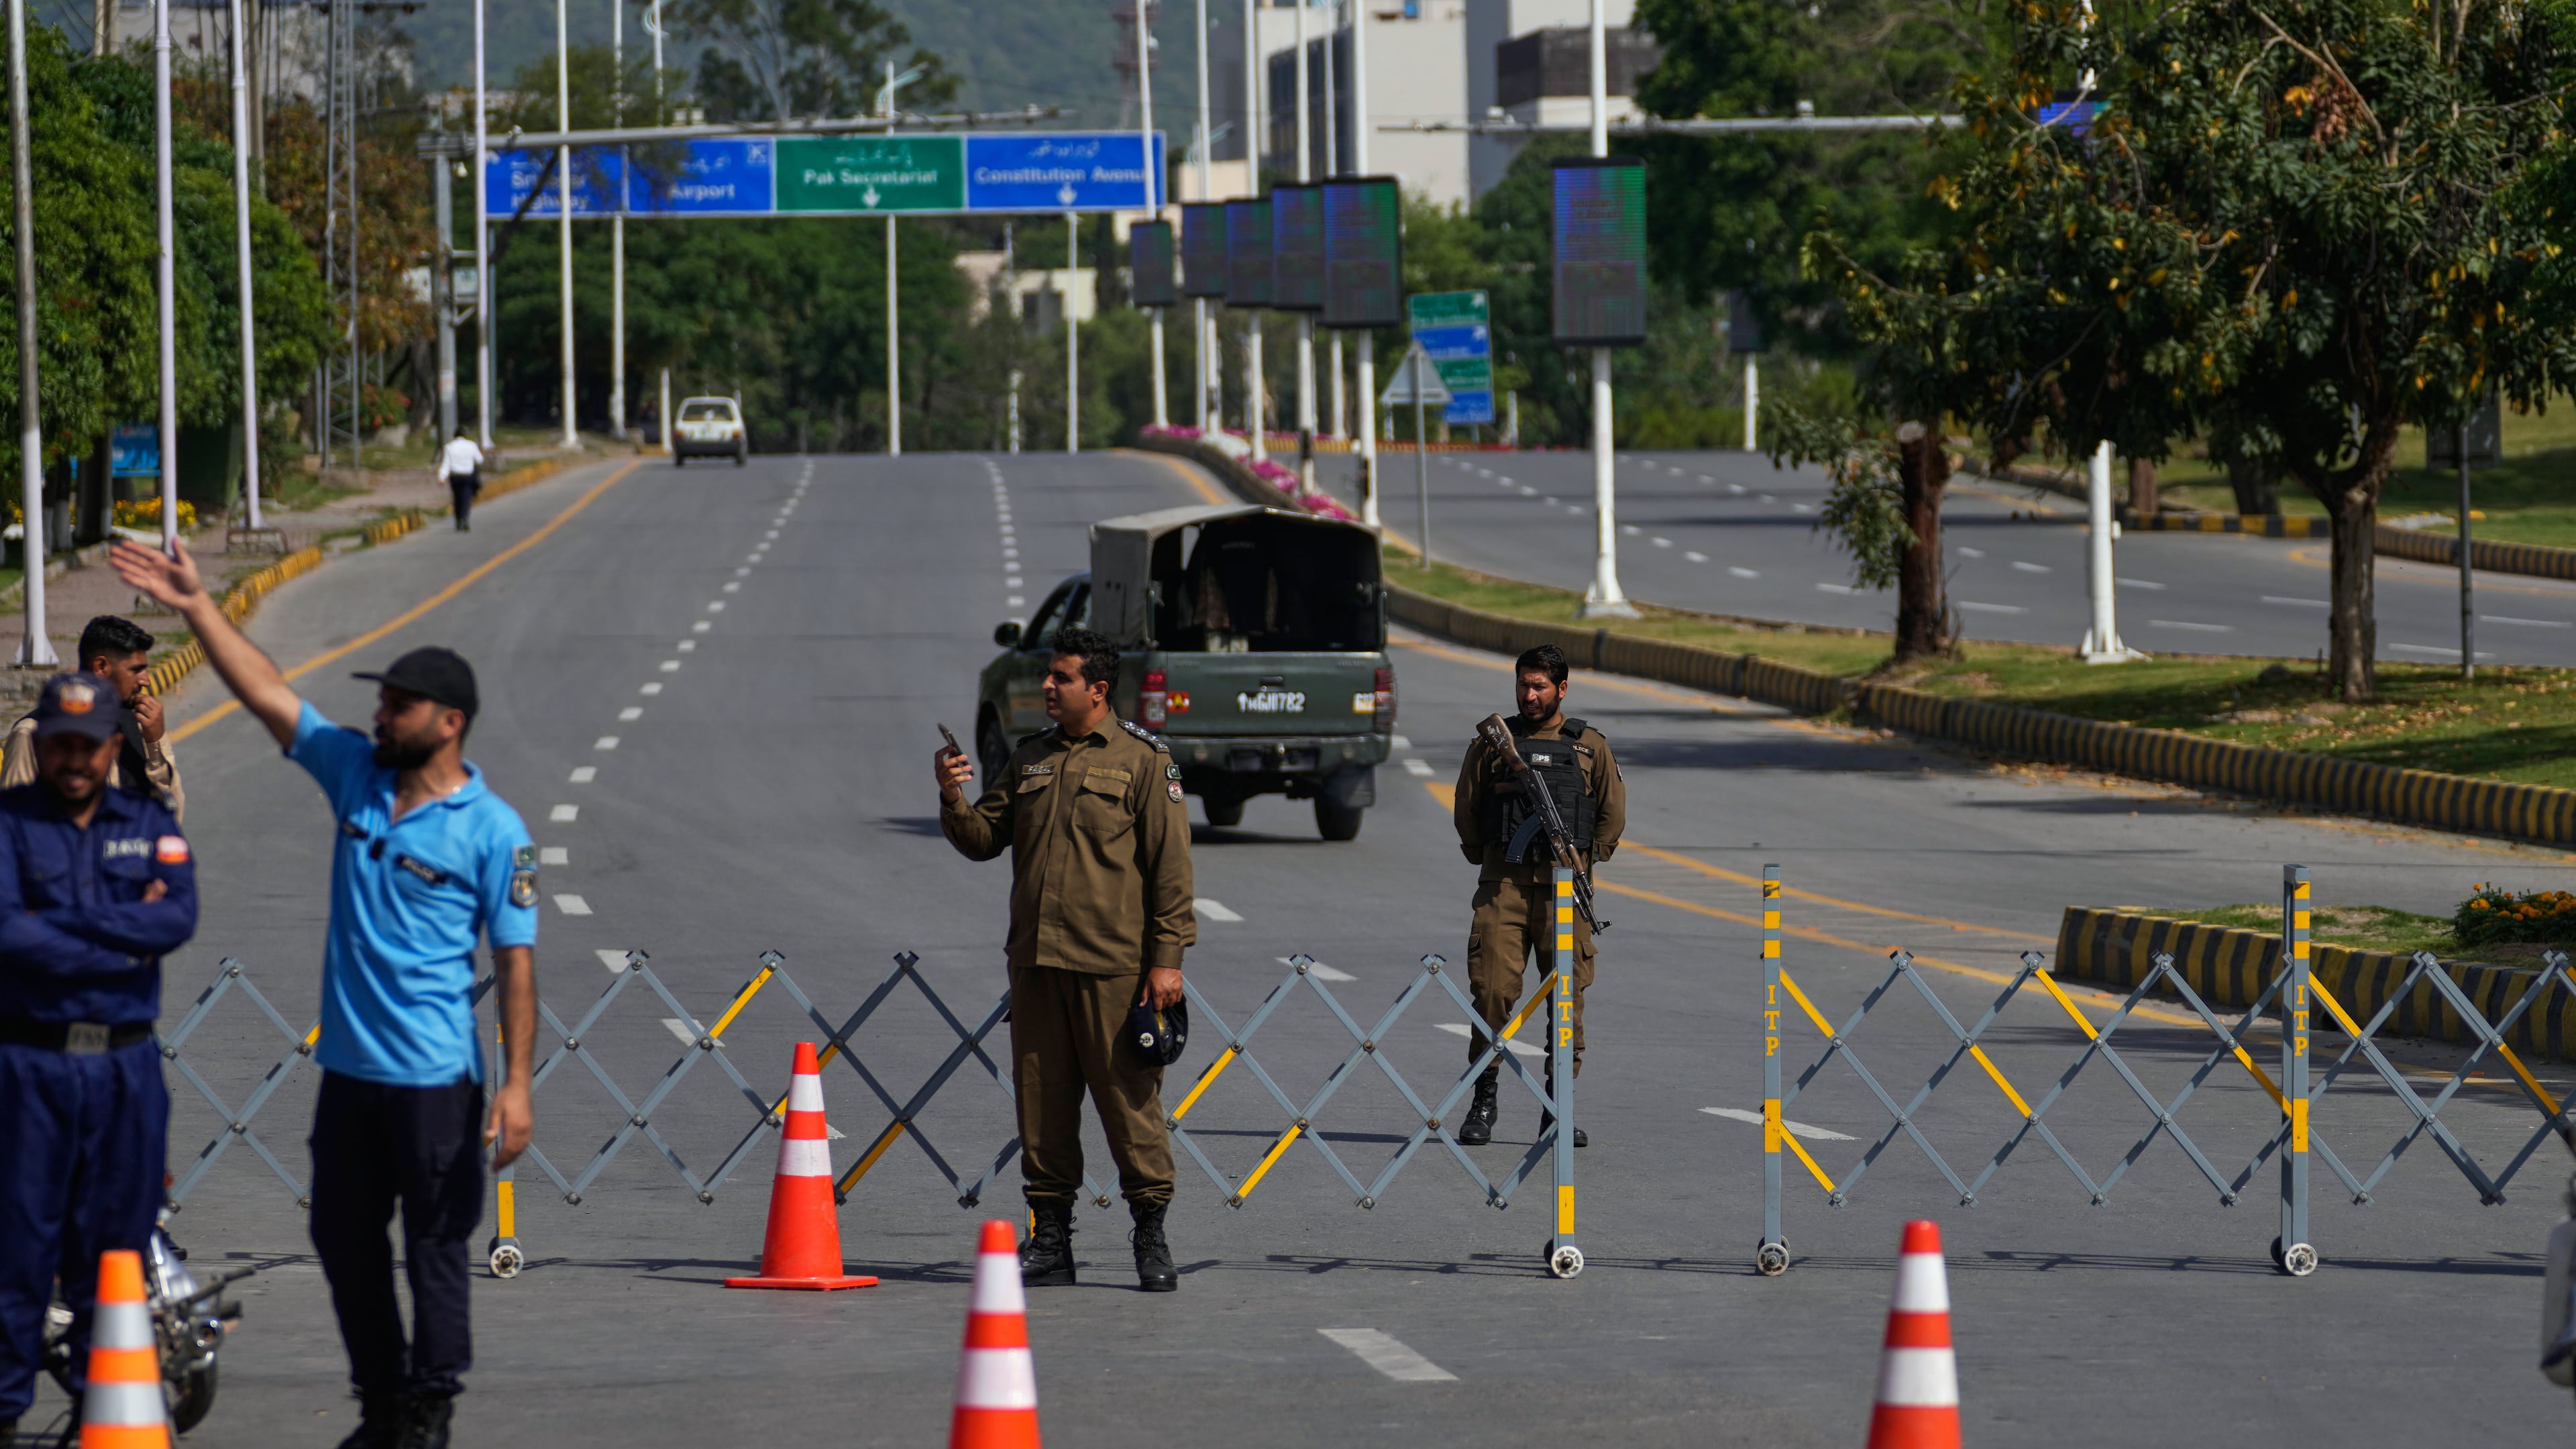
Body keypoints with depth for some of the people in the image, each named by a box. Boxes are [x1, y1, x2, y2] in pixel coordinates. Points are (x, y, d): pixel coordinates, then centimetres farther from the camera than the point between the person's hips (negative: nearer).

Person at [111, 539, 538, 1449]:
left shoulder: (491, 831, -10)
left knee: (435, 1247, 0)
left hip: (435, 1077, -7)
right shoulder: (355, 775, 6)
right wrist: (196, 606, 0)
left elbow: (516, 959, -10)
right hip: (350, 1068, 7)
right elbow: (266, 693, 6)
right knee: (344, 1238, 12)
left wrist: (517, 1084, -14)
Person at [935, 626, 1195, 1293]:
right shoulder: (1031, 757, 15)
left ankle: (1151, 1239, 4)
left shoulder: (1142, 758, -1)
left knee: (1130, 1100, -4)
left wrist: (1168, 957, -9)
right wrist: (954, 800, -5)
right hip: (1036, 963, 5)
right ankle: (1049, 1240, 13)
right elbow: (983, 839, 16)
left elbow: (1170, 863, -4)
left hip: (1113, 965, -5)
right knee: (1041, 1101, 6)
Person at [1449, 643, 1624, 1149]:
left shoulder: (1590, 747, 9)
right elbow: (1465, 809, 12)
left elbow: (1613, 813, 14)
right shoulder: (1493, 742, 8)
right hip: (1503, 883, 0)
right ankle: (1484, 1101, 2)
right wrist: (1487, 860, 7)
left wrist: (1583, 861, 8)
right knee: (1492, 991, -8)